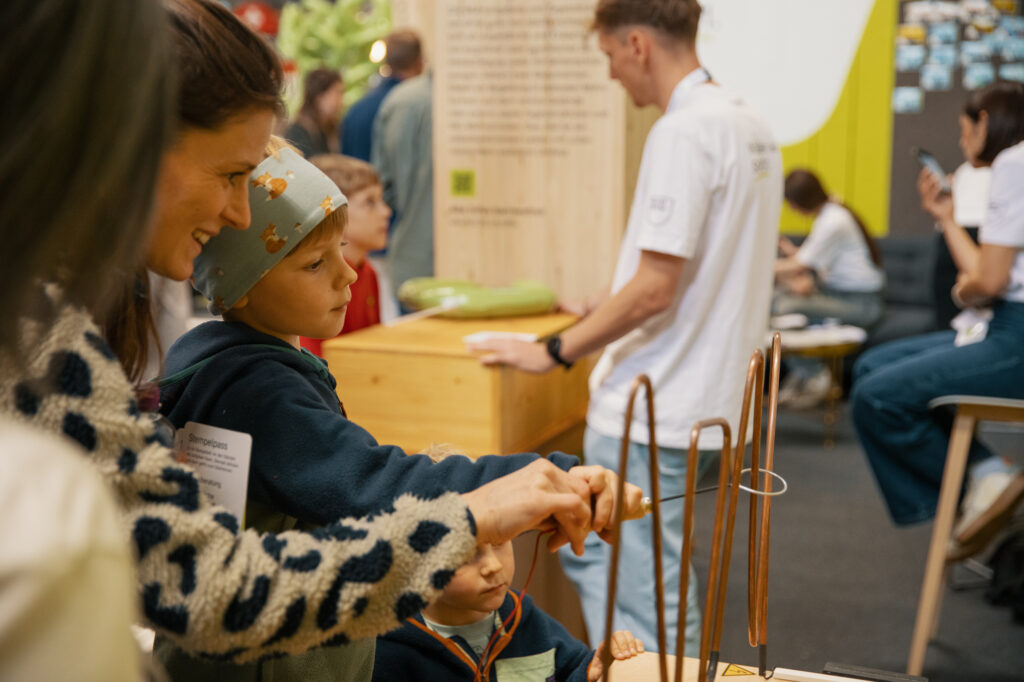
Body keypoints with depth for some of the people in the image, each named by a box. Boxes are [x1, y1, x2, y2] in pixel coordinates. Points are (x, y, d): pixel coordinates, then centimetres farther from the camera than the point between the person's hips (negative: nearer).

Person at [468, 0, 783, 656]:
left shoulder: (683, 132, -18)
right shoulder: (751, 127, 11)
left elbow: (654, 289, -21)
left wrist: (553, 351, -10)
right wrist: (612, 312, 25)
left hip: (650, 412, -10)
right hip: (707, 400, 10)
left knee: (641, 611, 0)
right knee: (589, 550, 20)